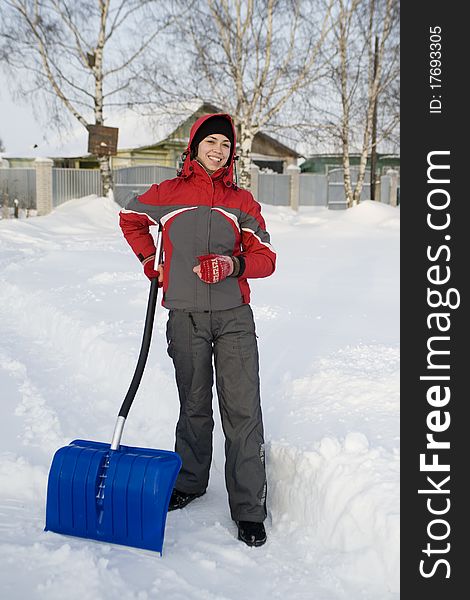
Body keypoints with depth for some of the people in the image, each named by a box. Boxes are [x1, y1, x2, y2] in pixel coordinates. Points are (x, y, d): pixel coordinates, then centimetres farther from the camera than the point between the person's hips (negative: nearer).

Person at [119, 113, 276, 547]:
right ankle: (190, 482, 32)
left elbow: (265, 258, 3)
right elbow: (130, 218, 26)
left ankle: (249, 508, 2)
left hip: (233, 316, 0)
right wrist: (150, 260, 19)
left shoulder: (242, 201, 7)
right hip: (185, 318, 0)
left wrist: (231, 265, -16)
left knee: (243, 411, -5)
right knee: (194, 407, 12)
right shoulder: (167, 194, 6)